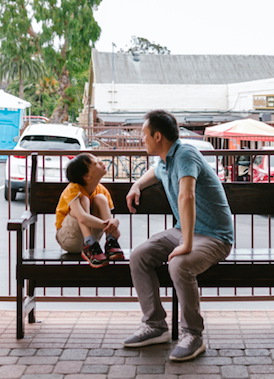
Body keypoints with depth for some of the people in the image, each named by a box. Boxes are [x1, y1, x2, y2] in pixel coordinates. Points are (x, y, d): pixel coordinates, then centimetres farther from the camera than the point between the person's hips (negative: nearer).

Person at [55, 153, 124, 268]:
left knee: (100, 198, -18)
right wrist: (108, 227, -42)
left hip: (91, 235, 5)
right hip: (68, 238, -5)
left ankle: (111, 244, -27)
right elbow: (82, 218, -41)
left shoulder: (101, 190, -4)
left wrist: (114, 222, -33)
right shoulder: (73, 189, -24)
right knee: (83, 200, -28)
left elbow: (108, 218, -8)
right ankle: (90, 248, -37)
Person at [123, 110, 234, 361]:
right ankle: (156, 326, -1)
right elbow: (155, 173, 38)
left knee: (179, 265, -35)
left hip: (214, 237, -9)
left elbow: (186, 196, -36)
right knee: (139, 257, -9)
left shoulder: (185, 154, -21)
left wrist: (186, 245, -42)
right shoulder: (165, 162, 10)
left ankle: (193, 336, -17)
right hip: (182, 231, 9)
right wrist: (137, 186, 18)